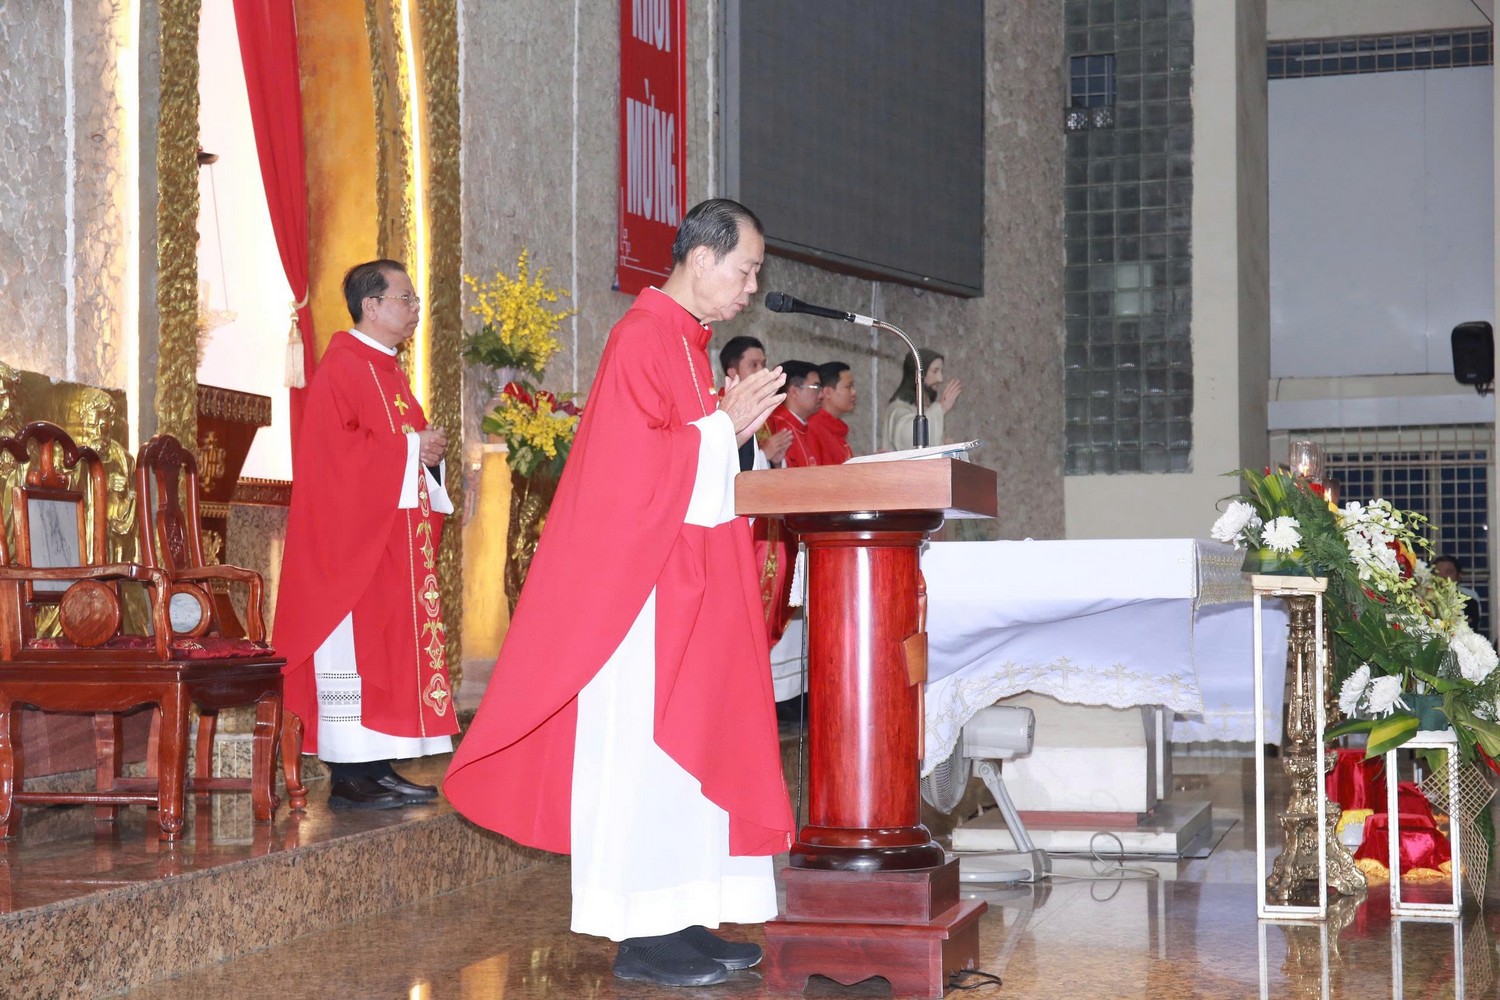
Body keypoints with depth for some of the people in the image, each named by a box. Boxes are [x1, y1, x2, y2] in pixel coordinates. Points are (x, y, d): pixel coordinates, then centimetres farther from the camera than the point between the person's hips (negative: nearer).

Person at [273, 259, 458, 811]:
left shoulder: (388, 371, 19)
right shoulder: (341, 366, -11)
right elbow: (336, 450, -21)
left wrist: (428, 452, 3)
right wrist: (412, 448, -15)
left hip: (396, 538, 10)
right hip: (356, 536, -10)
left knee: (393, 649, 8)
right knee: (356, 647, -8)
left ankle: (379, 769, 12)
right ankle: (349, 778, -6)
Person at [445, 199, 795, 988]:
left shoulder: (686, 341, 16)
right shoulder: (643, 338, -13)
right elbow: (630, 459, -20)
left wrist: (733, 426, 7)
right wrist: (722, 426, -12)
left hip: (691, 585, 10)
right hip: (645, 580, -10)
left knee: (692, 742, 8)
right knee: (645, 749, -7)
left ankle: (680, 921, 12)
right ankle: (642, 935, -3)